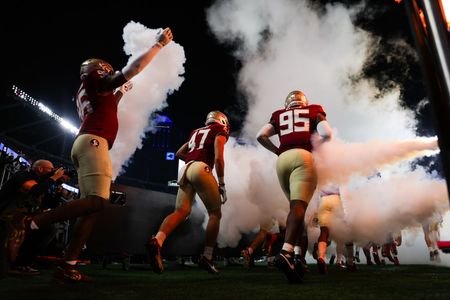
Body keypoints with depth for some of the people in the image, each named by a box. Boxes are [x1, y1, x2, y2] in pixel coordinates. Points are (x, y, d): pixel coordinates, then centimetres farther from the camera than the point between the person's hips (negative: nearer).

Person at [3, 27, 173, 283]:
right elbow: (135, 68, 1)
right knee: (97, 200, -18)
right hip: (93, 142, -9)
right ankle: (32, 223, -14)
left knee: (92, 206, 2)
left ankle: (68, 266, -2)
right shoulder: (97, 81, 7)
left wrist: (119, 94, 38)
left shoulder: (85, 93, 29)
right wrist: (159, 44, 8)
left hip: (87, 143, 9)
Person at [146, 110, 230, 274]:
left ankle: (157, 241, -27)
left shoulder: (196, 132, 31)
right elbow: (218, 157, -2)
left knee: (180, 212, -3)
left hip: (184, 170, 6)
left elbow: (179, 153, 29)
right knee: (215, 213, 5)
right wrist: (222, 184, 0)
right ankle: (207, 257, 3)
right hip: (201, 169, -6)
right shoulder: (220, 131, 12)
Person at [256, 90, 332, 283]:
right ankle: (286, 252, -34)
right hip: (302, 156, -3)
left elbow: (260, 136, 13)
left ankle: (291, 251, 16)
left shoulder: (279, 116, 26)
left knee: (294, 205, 18)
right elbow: (326, 134, 5)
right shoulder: (314, 111, 21)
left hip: (282, 159, 4)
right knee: (299, 206, -15)